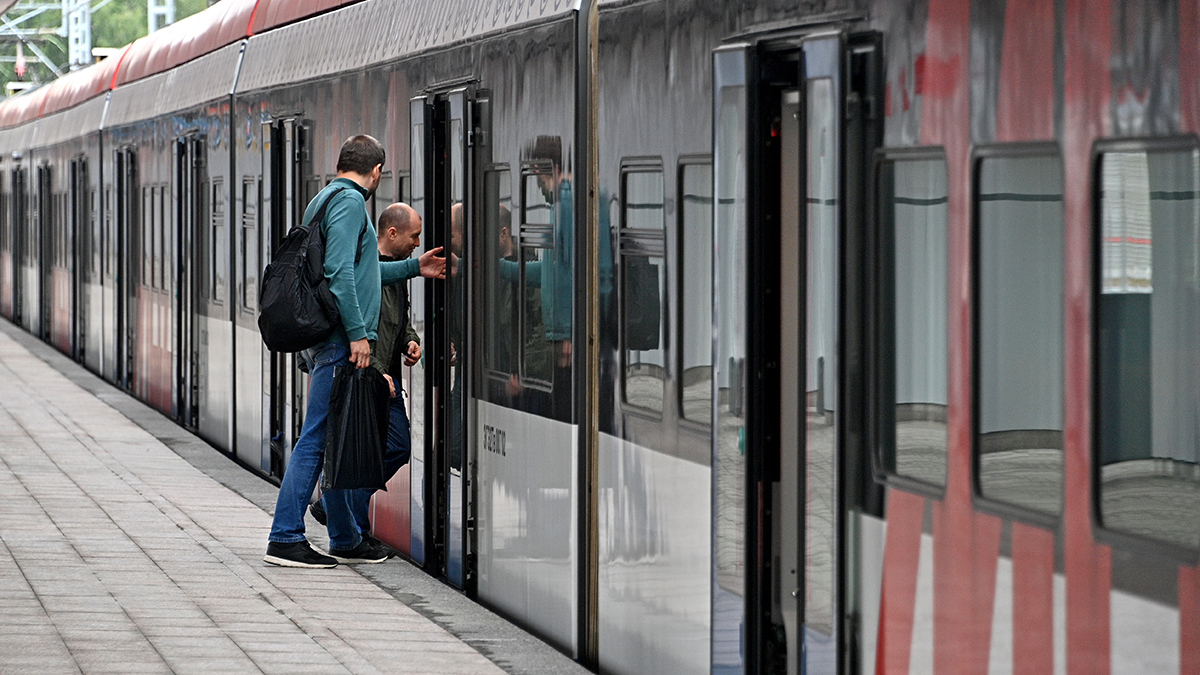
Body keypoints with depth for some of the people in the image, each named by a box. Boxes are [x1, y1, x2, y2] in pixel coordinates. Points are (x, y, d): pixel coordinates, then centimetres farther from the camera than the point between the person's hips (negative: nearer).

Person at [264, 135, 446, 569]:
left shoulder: (327, 199, 21)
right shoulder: (349, 202, -9)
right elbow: (340, 272, -19)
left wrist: (413, 268, 34)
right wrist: (358, 333, -20)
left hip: (332, 342, 10)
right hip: (339, 340, -10)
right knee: (318, 438, -10)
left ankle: (346, 540, 19)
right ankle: (285, 538, -11)